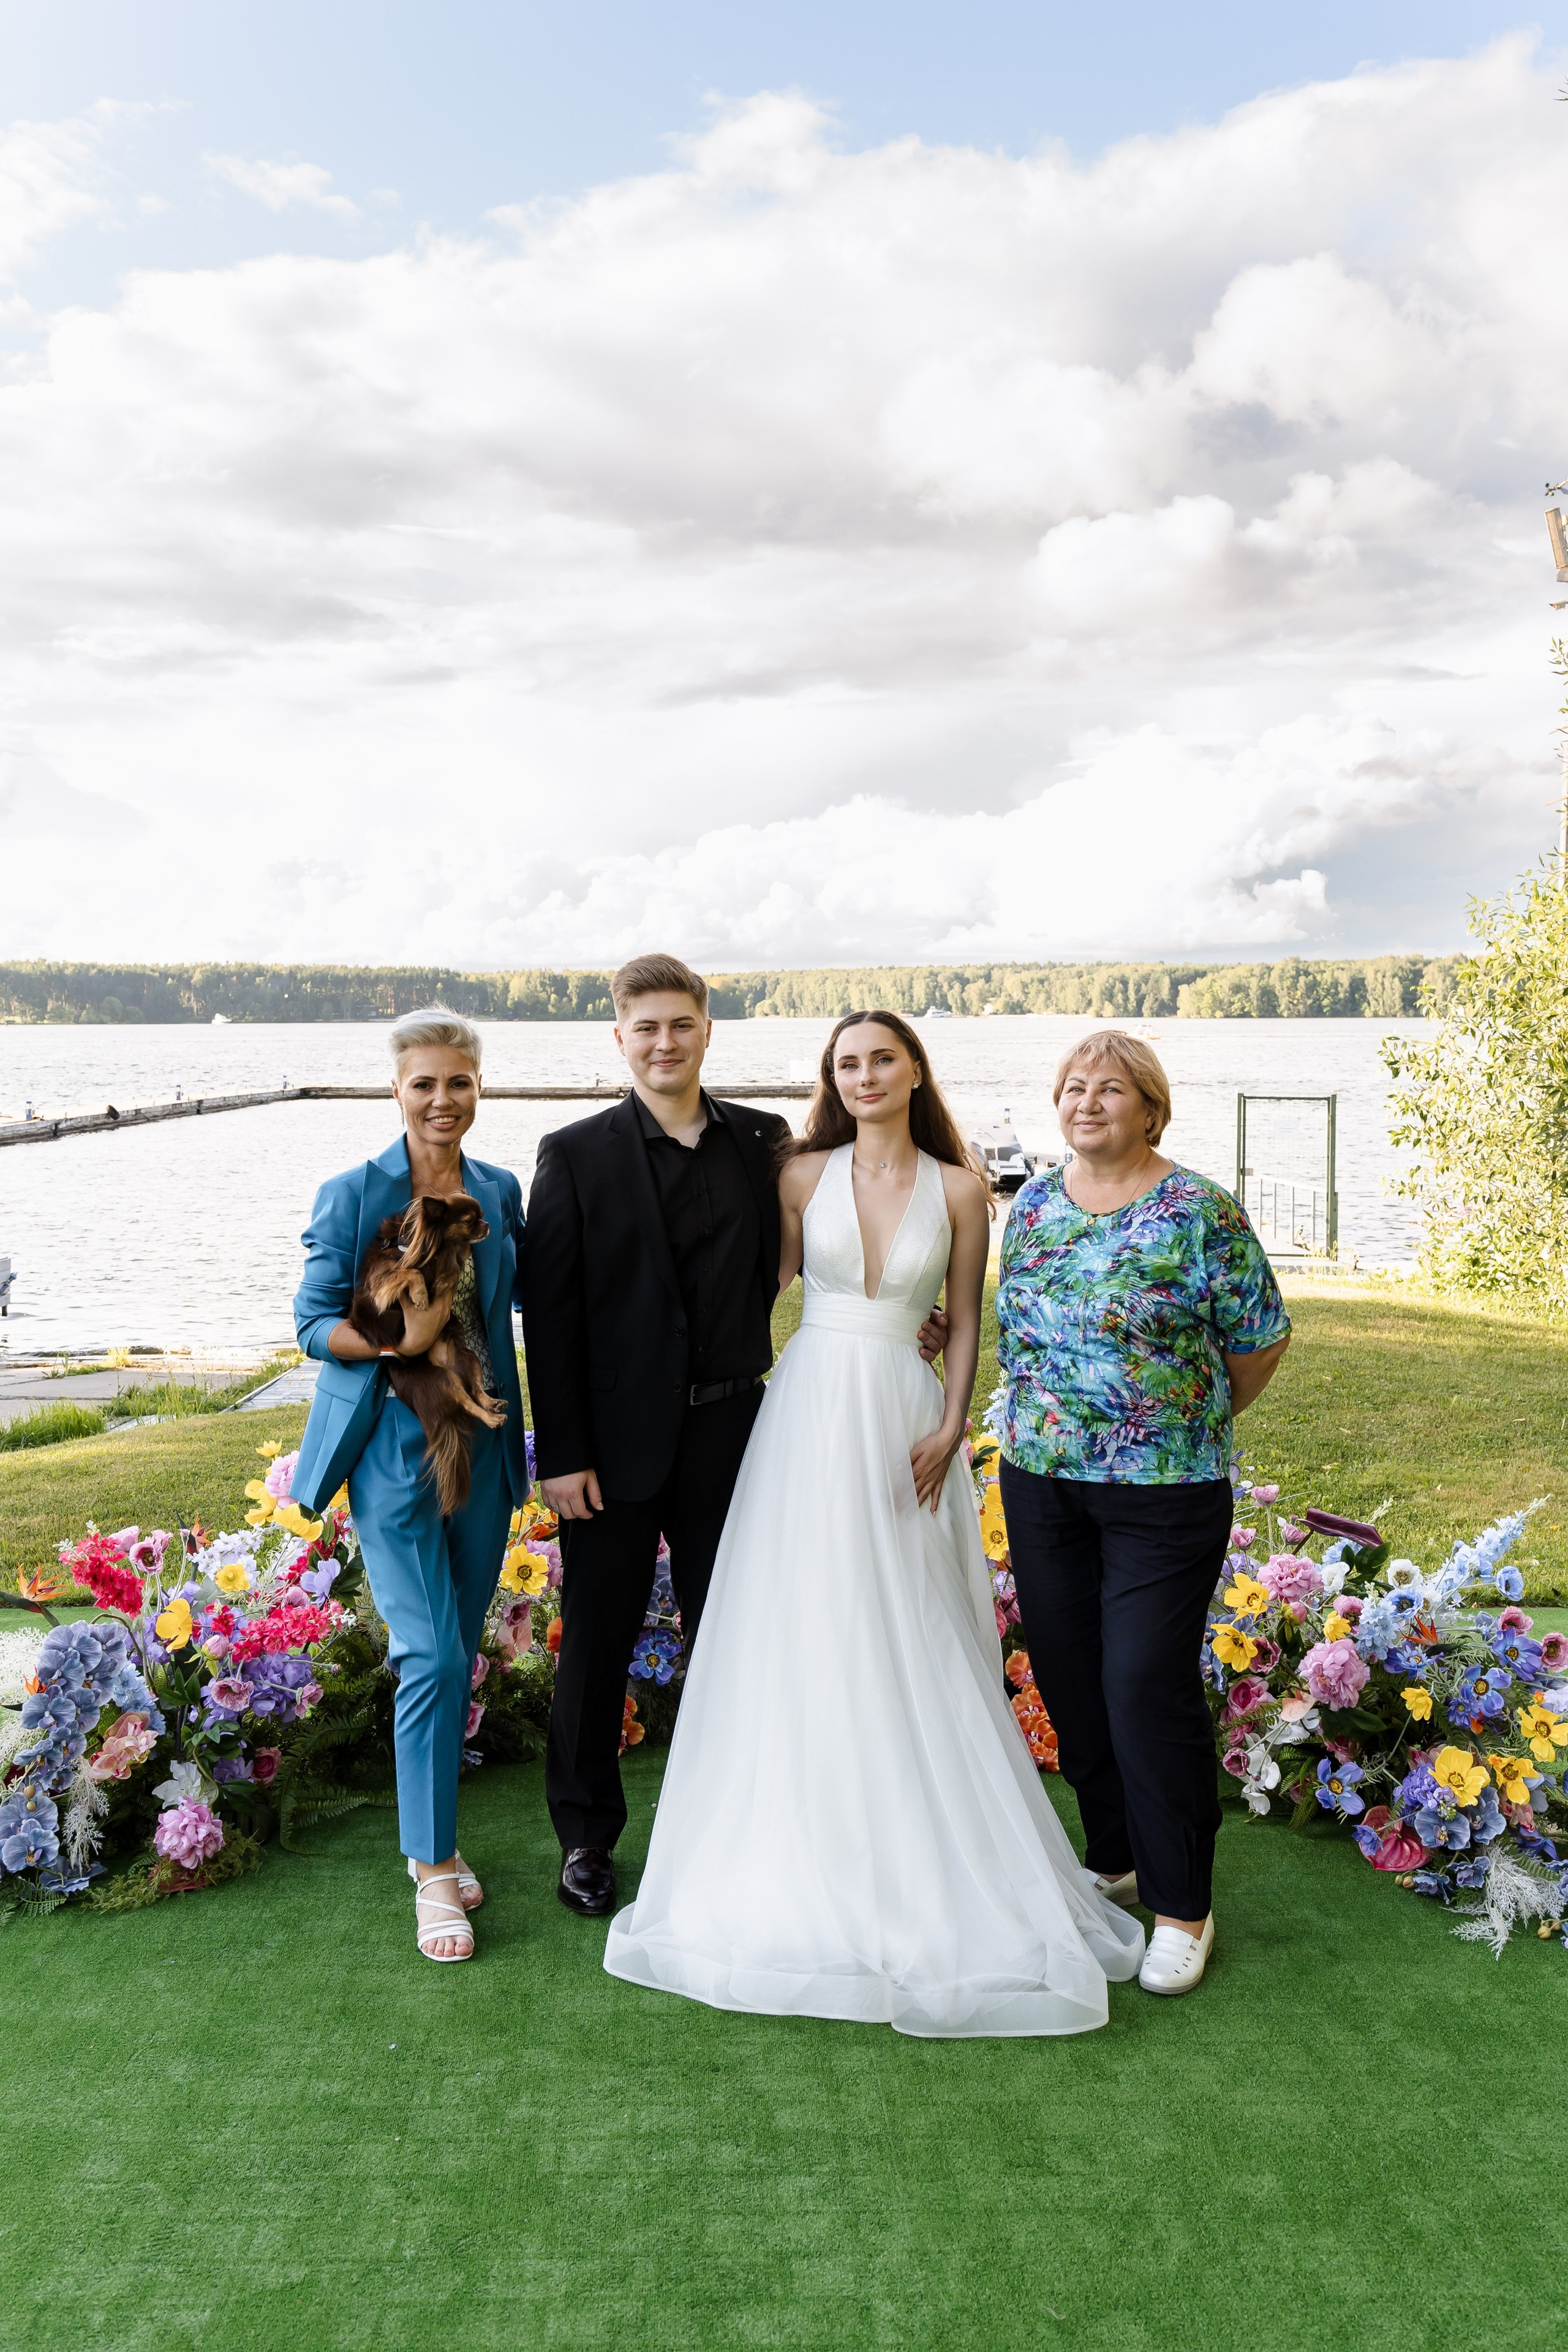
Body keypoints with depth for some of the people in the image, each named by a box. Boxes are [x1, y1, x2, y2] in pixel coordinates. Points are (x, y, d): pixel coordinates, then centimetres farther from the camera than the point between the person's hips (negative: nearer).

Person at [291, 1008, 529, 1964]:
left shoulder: (501, 1193, 6)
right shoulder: (353, 1193, -5)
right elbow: (315, 1321, -7)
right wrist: (392, 1343, -22)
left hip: (483, 1445, 4)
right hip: (394, 1445, -4)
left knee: (460, 1652, 13)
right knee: (431, 1656, -10)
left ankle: (435, 1836, 31)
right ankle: (433, 1871, 3)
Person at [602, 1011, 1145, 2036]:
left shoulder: (958, 1189, 2)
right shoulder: (805, 1174, 3)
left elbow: (966, 1323, 3)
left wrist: (950, 1429, -5)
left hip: (904, 1418, -1)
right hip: (810, 1410, 1)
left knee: (911, 1639, 3)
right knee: (801, 1633, 3)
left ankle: (927, 1860, 18)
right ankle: (808, 1847, 19)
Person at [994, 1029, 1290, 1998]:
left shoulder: (1202, 1213, -10)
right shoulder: (1032, 1203, 6)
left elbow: (1261, 1340, -2)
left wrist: (1196, 1423, 8)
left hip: (1165, 1492, -5)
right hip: (1041, 1483, 5)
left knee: (1150, 1685, -4)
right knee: (1069, 1680, 11)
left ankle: (1183, 1906, 12)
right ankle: (1114, 1858, 32)